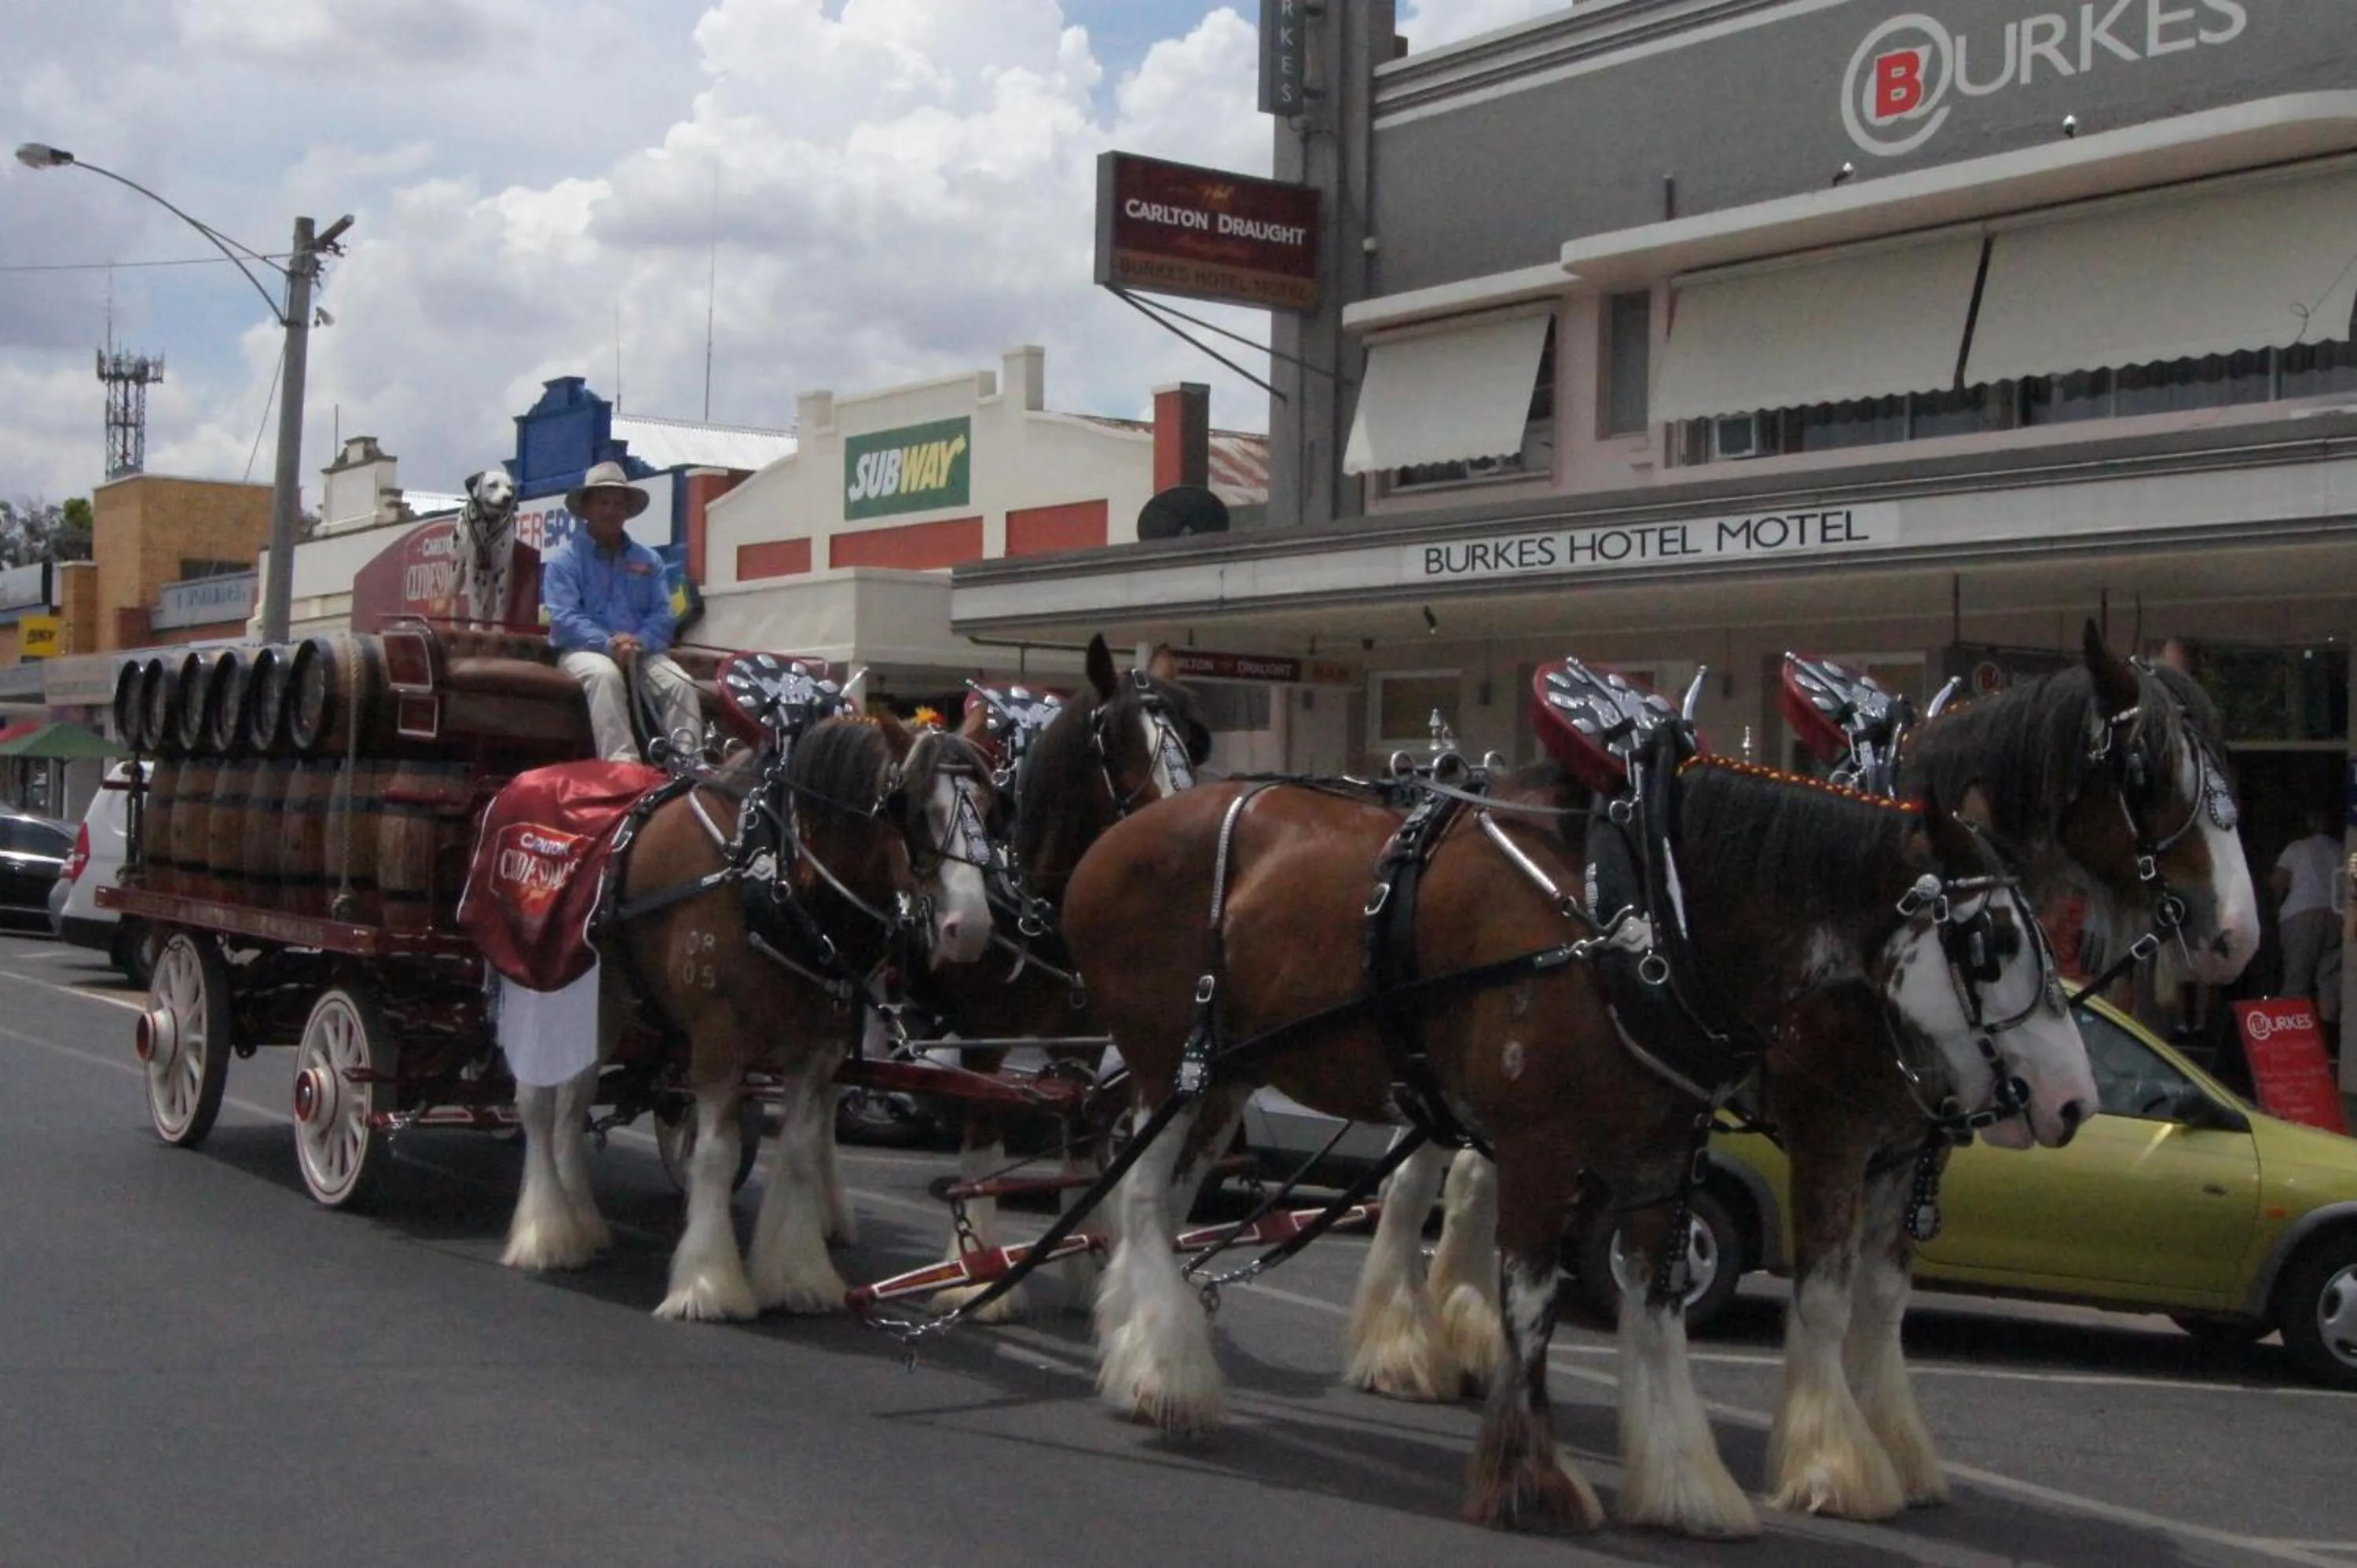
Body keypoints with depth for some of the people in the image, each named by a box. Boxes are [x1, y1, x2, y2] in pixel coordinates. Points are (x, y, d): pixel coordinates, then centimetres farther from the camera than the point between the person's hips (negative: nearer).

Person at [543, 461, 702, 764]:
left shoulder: (647, 559, 15)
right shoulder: (565, 559, 4)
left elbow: (662, 614, 6)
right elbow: (565, 619, -9)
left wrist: (639, 642, -17)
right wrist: (609, 644, -24)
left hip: (641, 652, 4)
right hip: (585, 650, -4)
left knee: (680, 682, -24)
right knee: (605, 674, -37)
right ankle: (620, 761, -48)